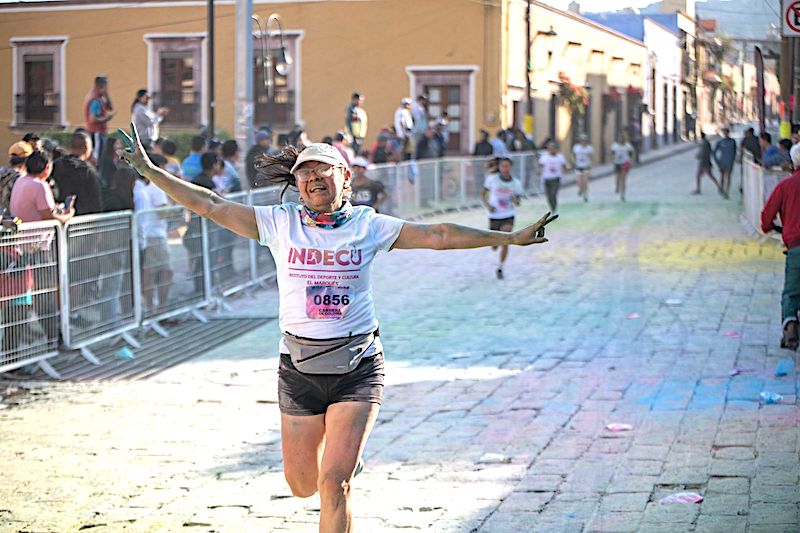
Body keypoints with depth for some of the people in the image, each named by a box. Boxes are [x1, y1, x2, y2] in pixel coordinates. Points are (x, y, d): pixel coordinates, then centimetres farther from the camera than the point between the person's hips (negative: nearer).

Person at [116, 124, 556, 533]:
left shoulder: (369, 226, 0)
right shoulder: (279, 224, 1)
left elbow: (438, 236, 1)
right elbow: (209, 205, 0)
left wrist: (511, 237, -1)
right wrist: (148, 170, -6)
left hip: (358, 367, -2)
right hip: (299, 366, 2)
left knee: (334, 485, -12)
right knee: (302, 486, 11)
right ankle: (344, 457, 46)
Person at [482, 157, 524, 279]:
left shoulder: (516, 183, -4)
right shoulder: (492, 179, -8)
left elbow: (518, 202, 4)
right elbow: (484, 194, 3)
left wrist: (514, 200, -19)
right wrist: (487, 205, -14)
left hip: (508, 217, 0)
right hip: (494, 216, 0)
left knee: (505, 243, -14)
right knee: (494, 246, 10)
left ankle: (500, 268, 2)